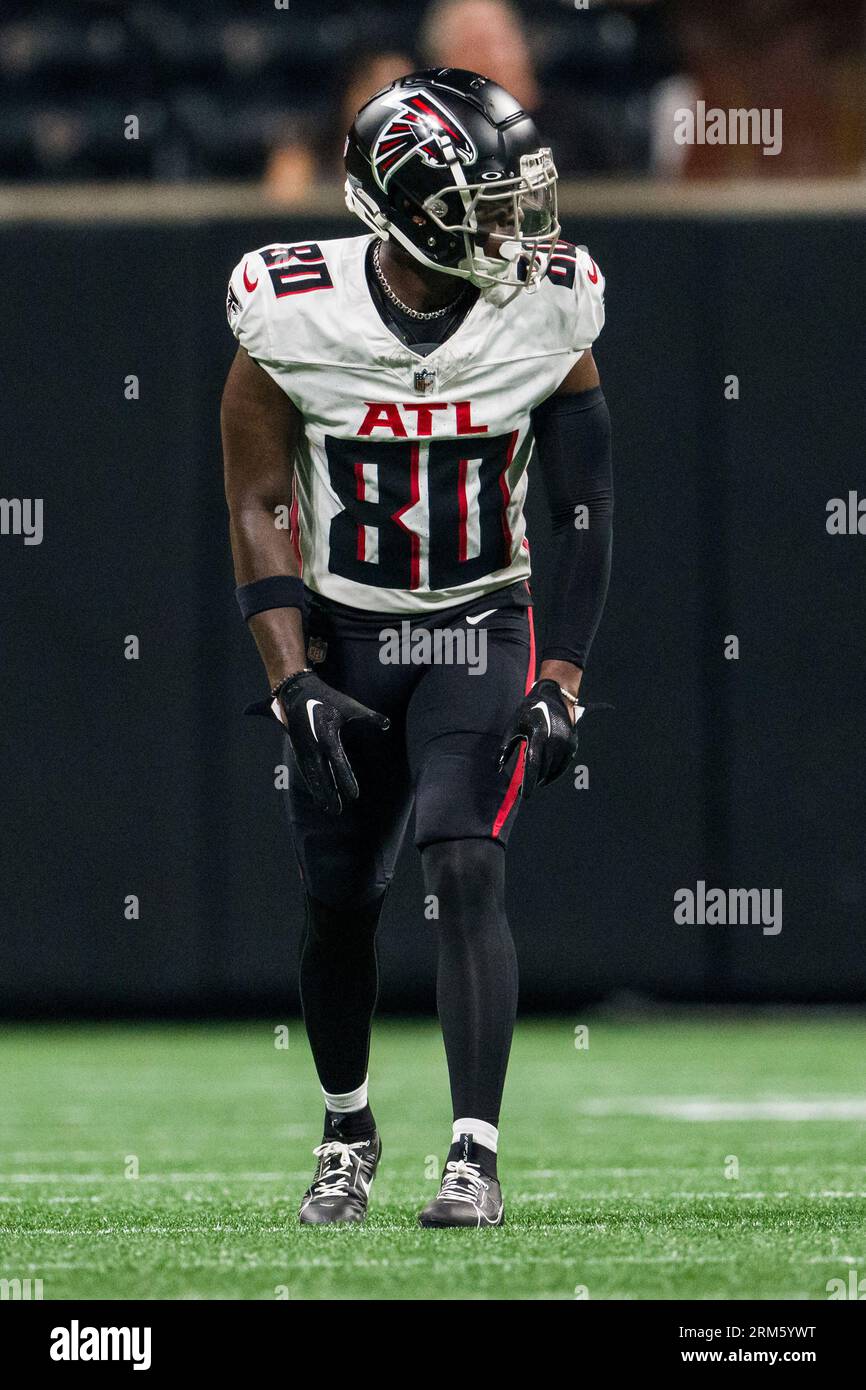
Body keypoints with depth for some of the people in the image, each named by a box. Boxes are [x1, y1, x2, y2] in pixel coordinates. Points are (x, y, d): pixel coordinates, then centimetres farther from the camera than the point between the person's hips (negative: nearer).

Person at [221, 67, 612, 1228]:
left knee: (466, 873, -19)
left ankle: (476, 1154, -18)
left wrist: (560, 683, -9)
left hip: (481, 630, -1)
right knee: (339, 903, 9)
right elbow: (259, 508, -7)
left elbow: (583, 513, -3)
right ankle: (348, 1127, 33)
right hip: (342, 638, 1)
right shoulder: (296, 317, -14)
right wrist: (294, 683, -13)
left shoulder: (547, 317, -10)